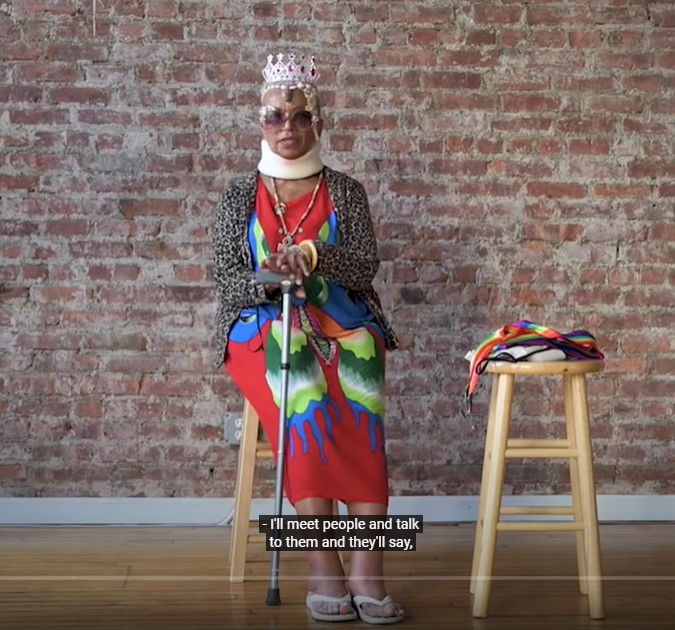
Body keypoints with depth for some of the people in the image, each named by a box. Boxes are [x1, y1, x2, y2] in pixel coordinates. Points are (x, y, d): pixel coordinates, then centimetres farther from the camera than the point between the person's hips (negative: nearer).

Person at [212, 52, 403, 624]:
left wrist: (313, 255, -21)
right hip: (263, 327, -1)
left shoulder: (346, 193, 12)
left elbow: (365, 264, -1)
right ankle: (326, 565, -36)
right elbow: (226, 281, 3)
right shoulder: (240, 198, 12)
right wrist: (270, 280, -19)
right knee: (302, 379, -35)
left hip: (342, 322, 1)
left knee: (359, 363, -34)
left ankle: (366, 568, -39)